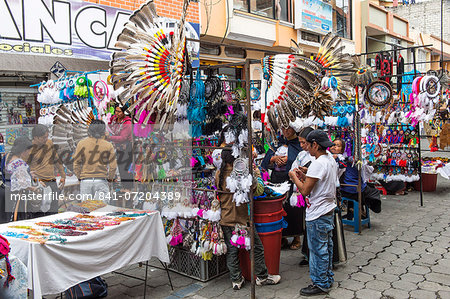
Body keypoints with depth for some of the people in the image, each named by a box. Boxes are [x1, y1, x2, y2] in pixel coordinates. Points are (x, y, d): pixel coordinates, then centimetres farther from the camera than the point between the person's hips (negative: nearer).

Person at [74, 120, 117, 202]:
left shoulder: (81, 144, 2)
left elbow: (76, 164, 3)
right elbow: (113, 165, -2)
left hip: (85, 181, 2)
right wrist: (110, 178, 14)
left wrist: (79, 177, 17)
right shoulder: (108, 145, -1)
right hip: (101, 181, -2)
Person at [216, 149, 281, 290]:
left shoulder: (219, 174, -4)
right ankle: (262, 277, 24)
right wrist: (255, 175, -1)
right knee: (257, 247, 12)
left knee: (231, 250, 14)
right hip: (241, 219, -5)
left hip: (225, 219, 5)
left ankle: (236, 280, 23)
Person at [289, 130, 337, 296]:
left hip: (318, 215, -10)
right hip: (329, 210, 10)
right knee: (326, 247, 19)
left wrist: (294, 177, -8)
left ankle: (320, 285, 12)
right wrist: (304, 176, 10)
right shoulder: (331, 160, 8)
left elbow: (305, 190, -24)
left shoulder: (318, 164, -23)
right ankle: (328, 279, 32)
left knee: (318, 250, 2)